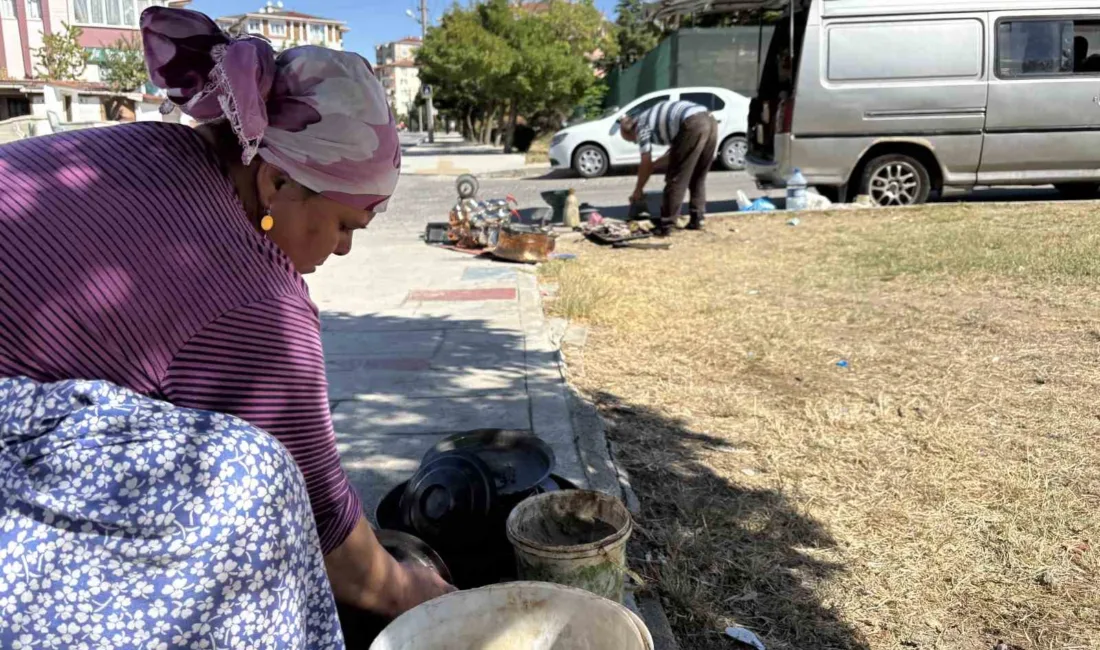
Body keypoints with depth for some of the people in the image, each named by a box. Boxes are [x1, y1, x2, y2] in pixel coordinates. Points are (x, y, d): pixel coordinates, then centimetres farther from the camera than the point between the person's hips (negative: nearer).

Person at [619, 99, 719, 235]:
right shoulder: (656, 119, 33)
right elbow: (675, 150, 39)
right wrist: (655, 164, 46)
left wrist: (638, 190, 19)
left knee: (676, 177, -2)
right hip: (710, 121, 9)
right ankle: (697, 220, 20)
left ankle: (665, 226, 0)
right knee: (698, 177, 19)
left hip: (693, 125, -9)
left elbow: (646, 164, 9)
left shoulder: (641, 125, 9)